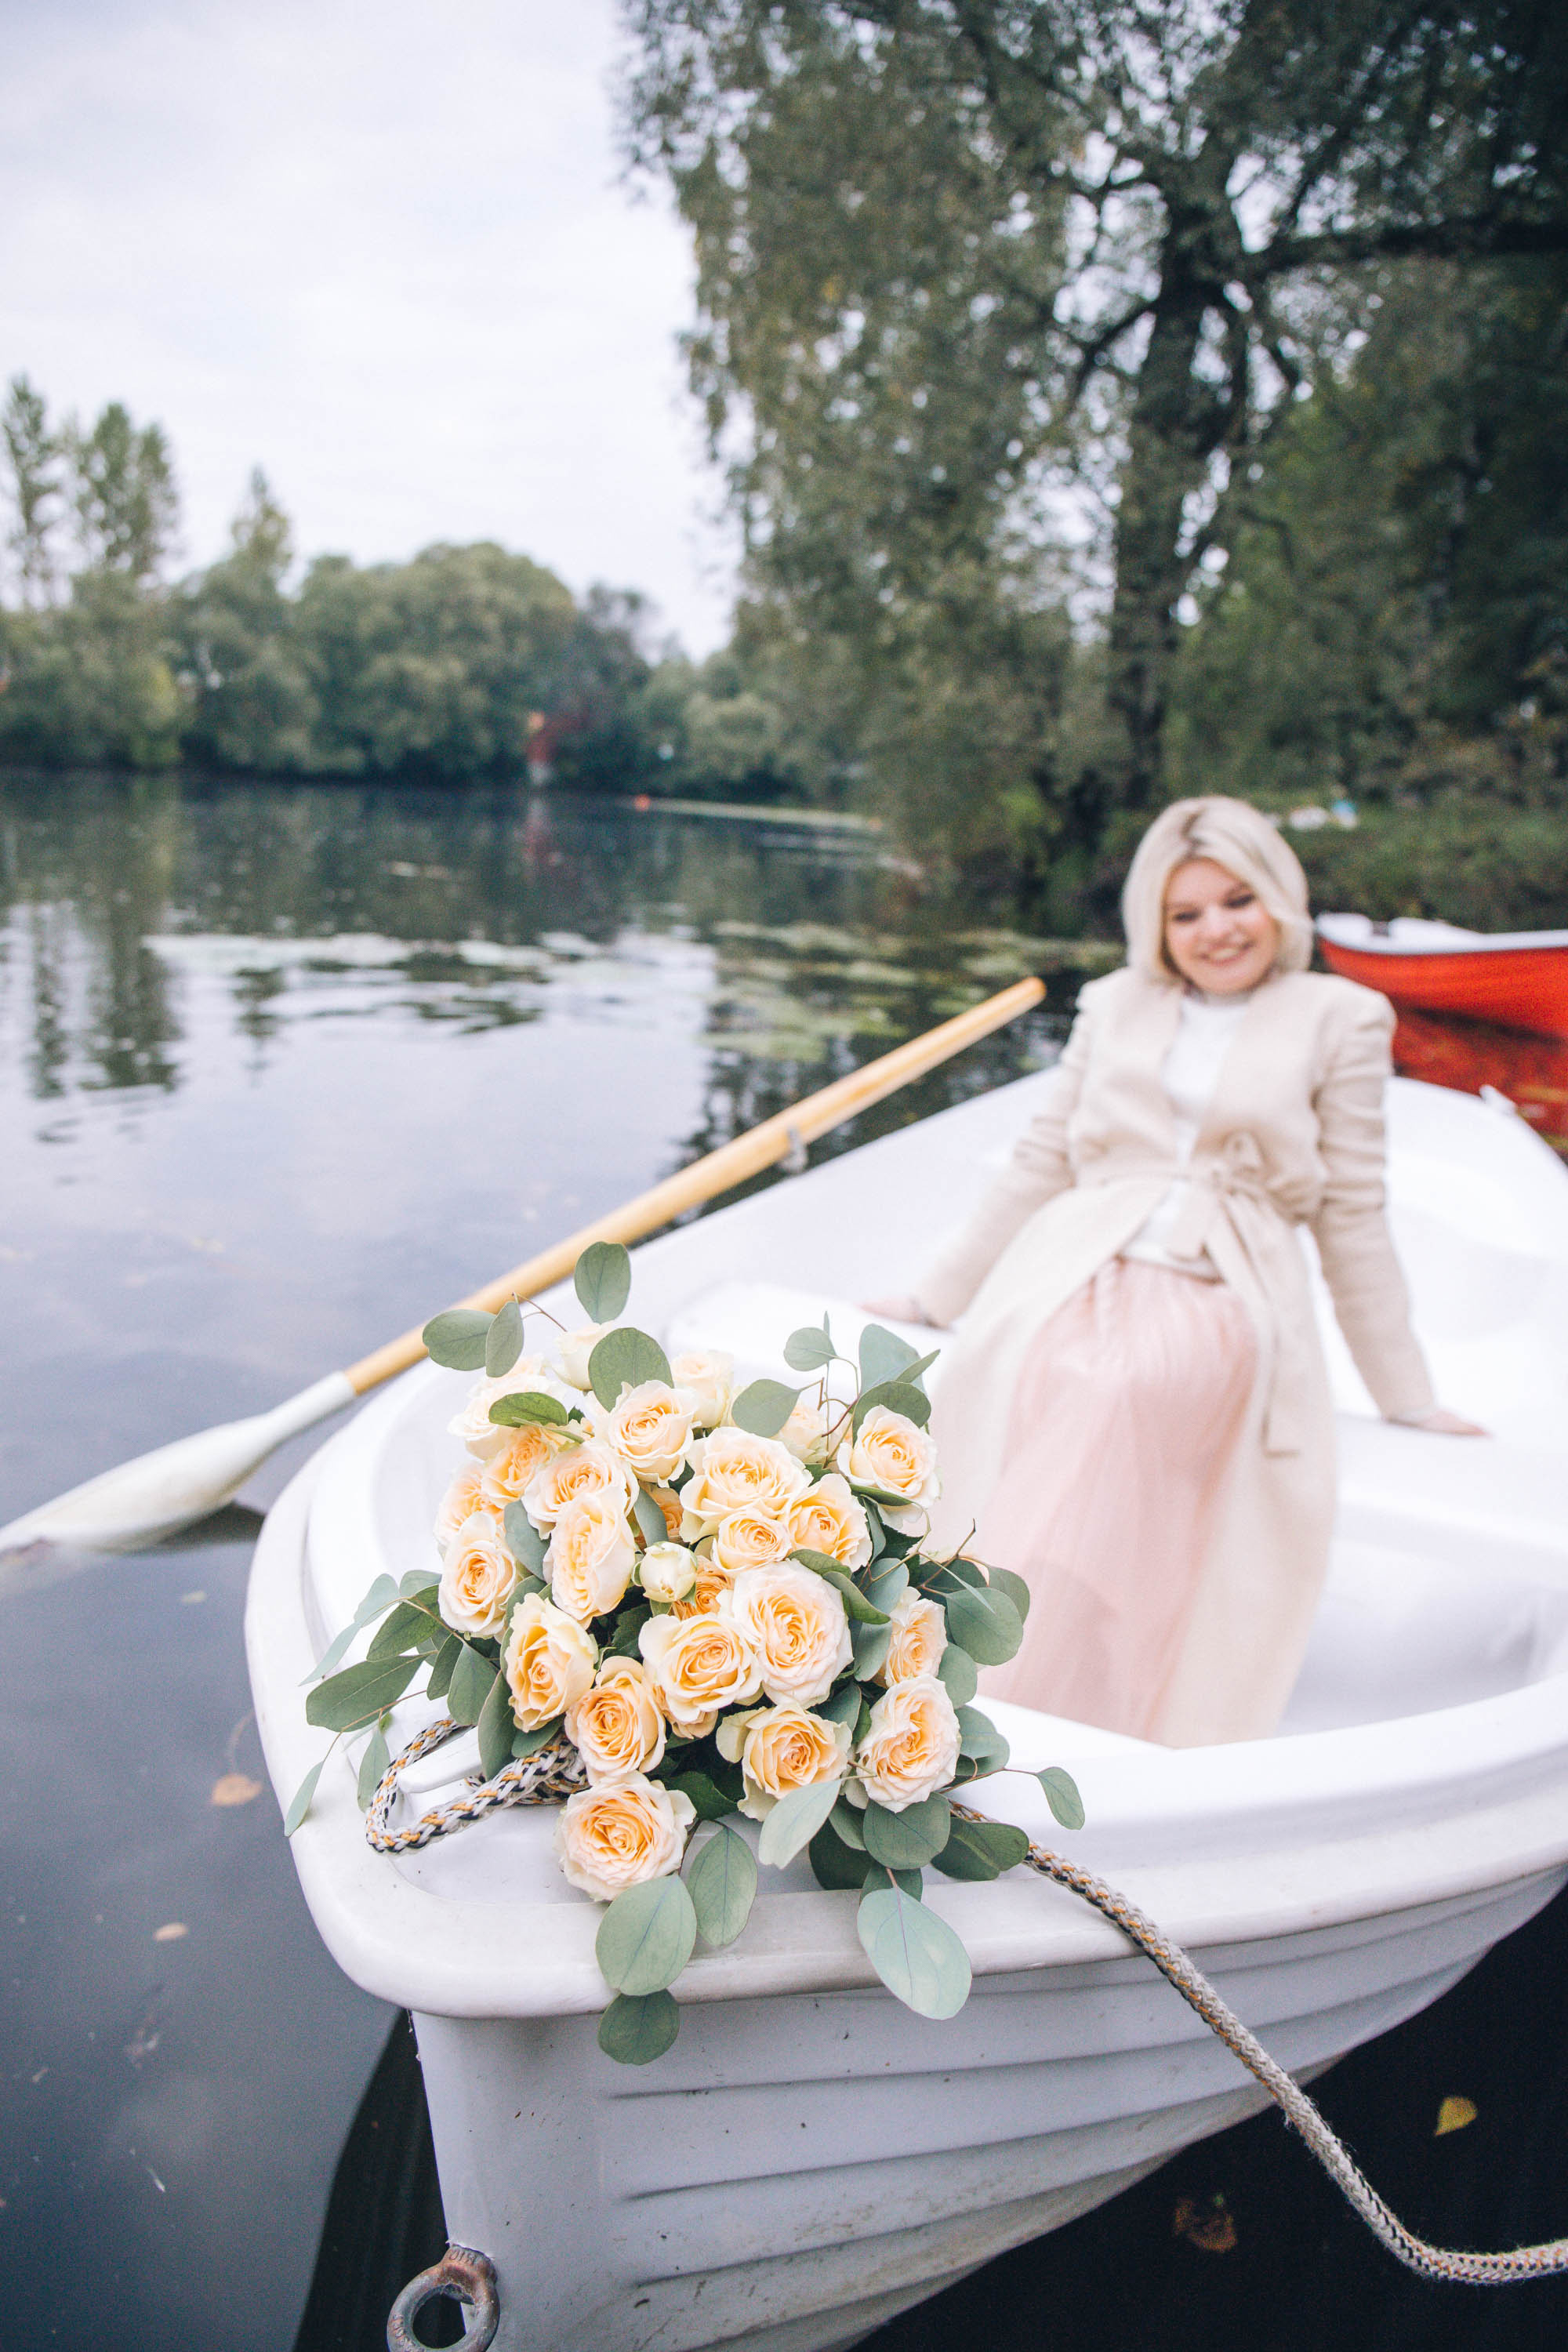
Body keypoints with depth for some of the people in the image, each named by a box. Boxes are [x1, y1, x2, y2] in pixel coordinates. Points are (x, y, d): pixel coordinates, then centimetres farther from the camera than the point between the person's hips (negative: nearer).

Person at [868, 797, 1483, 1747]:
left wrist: (1409, 1398, 14)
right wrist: (934, 1296, 23)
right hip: (1071, 1282, 2)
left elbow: (1353, 1215, 15)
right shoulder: (1117, 1004, 22)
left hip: (1218, 1299, -2)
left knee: (1112, 1395, -35)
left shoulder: (1339, 1018, 15)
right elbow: (1040, 1167, 24)